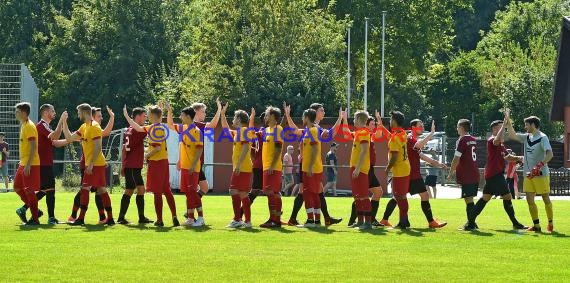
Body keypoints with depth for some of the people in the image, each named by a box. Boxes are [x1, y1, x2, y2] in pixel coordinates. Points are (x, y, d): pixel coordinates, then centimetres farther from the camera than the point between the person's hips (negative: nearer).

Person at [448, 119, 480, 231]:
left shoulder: (461, 141, -11)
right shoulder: (473, 140, 14)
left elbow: (456, 159, -13)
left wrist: (451, 173, -4)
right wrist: (455, 170, 25)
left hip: (466, 175, -8)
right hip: (475, 174, 8)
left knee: (468, 199, -5)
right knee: (470, 199, 14)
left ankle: (471, 224, -5)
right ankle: (472, 222, 18)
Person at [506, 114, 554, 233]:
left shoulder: (542, 137, -12)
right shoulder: (527, 137, 10)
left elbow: (549, 154, -23)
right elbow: (513, 136, 18)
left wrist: (538, 167, -33)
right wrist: (508, 122, 5)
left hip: (541, 174, -7)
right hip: (528, 174, 7)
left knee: (546, 199, 3)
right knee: (530, 200, 3)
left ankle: (550, 224, 15)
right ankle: (536, 225, 8)